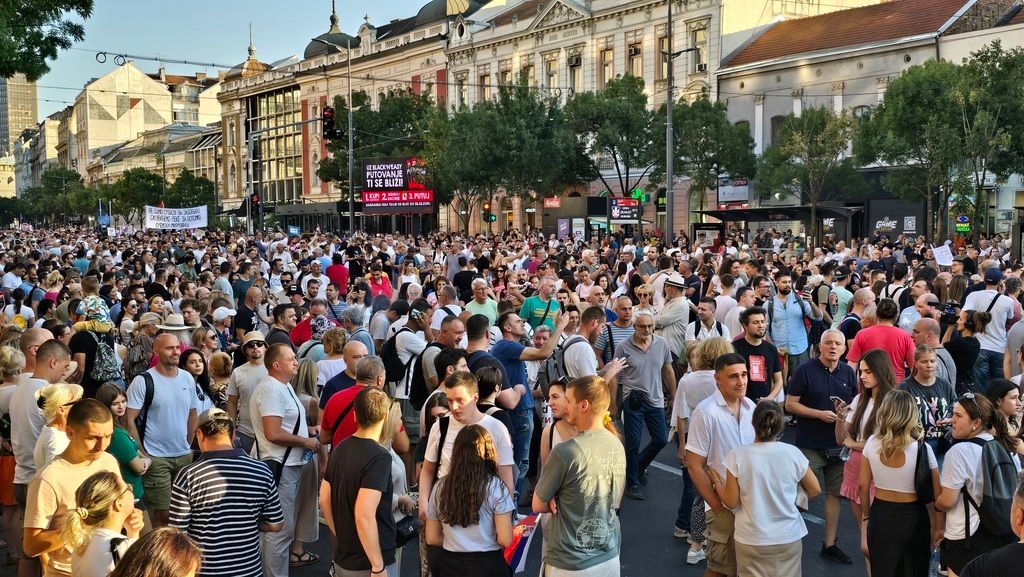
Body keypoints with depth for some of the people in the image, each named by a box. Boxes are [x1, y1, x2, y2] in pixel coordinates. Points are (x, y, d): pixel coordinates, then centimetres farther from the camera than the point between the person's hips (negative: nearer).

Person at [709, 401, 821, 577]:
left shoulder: (738, 456, -13)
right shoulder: (792, 453, -10)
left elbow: (731, 502, -8)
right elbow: (815, 490, 3)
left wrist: (717, 482, 8)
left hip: (751, 541, -1)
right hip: (789, 539, 1)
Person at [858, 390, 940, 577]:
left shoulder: (872, 443, -9)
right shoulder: (922, 449, -15)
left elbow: (863, 485, 0)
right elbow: (936, 494, -10)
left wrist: (866, 513, 15)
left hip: (880, 514, 2)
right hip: (913, 517, -2)